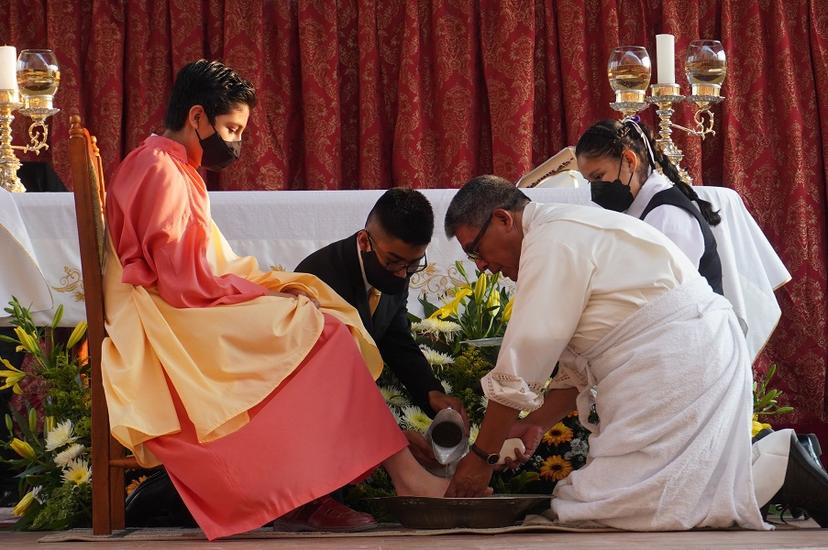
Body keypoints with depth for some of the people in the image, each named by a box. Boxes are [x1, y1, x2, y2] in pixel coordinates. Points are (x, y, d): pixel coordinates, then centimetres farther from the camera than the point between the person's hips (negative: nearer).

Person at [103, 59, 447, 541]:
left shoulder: (174, 168, 18)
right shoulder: (162, 173, -15)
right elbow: (188, 285, -21)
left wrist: (272, 286, 1)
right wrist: (270, 293, -11)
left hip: (181, 318, 10)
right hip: (167, 332, -10)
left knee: (317, 318, -2)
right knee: (317, 331, -17)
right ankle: (400, 470, -17)